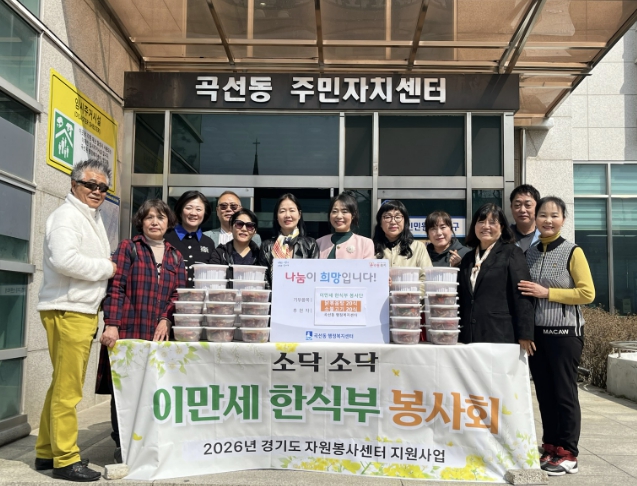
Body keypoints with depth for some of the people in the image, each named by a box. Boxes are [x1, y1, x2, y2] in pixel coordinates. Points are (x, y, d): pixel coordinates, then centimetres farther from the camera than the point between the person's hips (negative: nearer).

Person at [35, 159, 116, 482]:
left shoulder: (92, 217, 20)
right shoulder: (67, 216, -11)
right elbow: (64, 259, -27)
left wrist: (107, 266, 8)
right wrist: (108, 268, -16)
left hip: (83, 311, 10)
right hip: (67, 311, -10)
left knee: (63, 385, 16)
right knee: (67, 389, -4)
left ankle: (47, 452, 26)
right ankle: (65, 460, 5)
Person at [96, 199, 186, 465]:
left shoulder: (175, 256, 16)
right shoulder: (128, 248, 5)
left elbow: (179, 293, 9)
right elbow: (115, 288, -4)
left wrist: (166, 320, -7)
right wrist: (111, 324, -14)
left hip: (159, 334, 3)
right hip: (128, 331, -3)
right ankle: (122, 445, 12)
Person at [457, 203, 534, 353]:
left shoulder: (512, 253, 3)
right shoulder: (468, 258, 19)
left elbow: (522, 295, -6)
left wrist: (525, 334, -12)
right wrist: (459, 336, 12)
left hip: (502, 336, -5)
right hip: (470, 337, 5)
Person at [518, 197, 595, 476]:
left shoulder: (572, 252, -6)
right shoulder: (529, 254, 9)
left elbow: (587, 293, -11)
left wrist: (547, 292, -16)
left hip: (565, 332, -5)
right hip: (536, 332, 5)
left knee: (565, 393, 2)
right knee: (544, 392, 11)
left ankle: (568, 454, 12)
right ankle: (550, 447, 23)